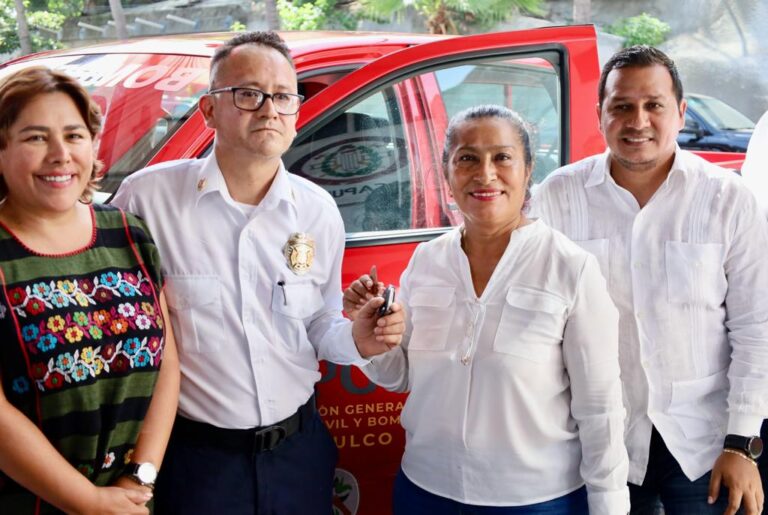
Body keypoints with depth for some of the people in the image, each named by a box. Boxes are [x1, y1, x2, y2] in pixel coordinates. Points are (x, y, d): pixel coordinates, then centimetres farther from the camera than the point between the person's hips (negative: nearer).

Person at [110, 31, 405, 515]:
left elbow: (319, 328, 10)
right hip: (197, 457, -4)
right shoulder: (147, 197, -12)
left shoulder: (319, 210, 1)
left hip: (300, 450, 4)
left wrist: (356, 339, -11)